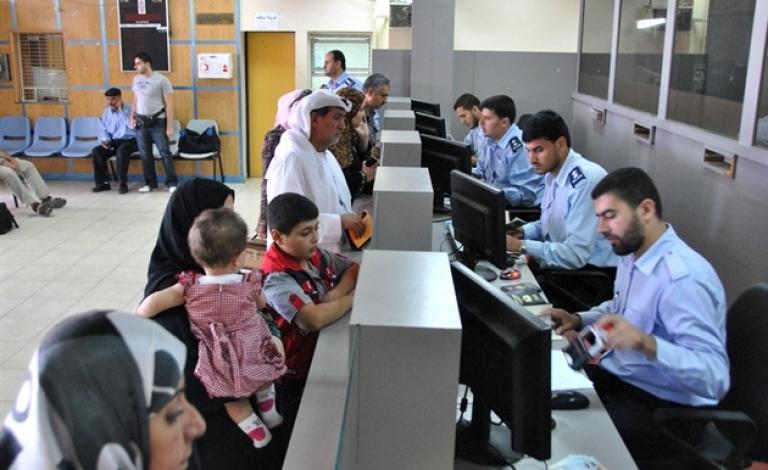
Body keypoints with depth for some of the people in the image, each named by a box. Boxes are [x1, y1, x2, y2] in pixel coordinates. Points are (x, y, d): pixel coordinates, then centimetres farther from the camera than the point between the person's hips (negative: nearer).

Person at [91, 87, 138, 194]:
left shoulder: (129, 109, -8)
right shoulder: (106, 111, 10)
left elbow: (132, 125, -26)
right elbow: (102, 130, 15)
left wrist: (121, 110, -23)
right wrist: (105, 140, -6)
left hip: (130, 141, -6)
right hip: (113, 141, 6)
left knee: (121, 150, -38)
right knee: (96, 151, -19)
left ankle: (123, 183, -25)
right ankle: (102, 183, -8)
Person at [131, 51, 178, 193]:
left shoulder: (161, 80, -10)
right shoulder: (136, 79, 7)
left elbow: (169, 104, -10)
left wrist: (169, 126, -13)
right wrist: (133, 115, 12)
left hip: (157, 122, -5)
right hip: (141, 122, 5)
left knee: (165, 152, -3)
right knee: (145, 154, 9)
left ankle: (172, 183, 3)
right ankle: (150, 183, 19)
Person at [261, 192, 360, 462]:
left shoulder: (316, 255, -4)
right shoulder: (276, 278, -29)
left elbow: (354, 269, 7)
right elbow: (315, 319, -40)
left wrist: (338, 293, -15)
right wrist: (354, 297, -24)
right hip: (298, 372, -7)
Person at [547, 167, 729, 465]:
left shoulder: (683, 278, -28)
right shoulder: (632, 253, 2)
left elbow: (715, 377, -33)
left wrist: (645, 343, -47)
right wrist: (579, 320, 4)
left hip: (660, 407, -9)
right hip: (617, 376, 9)